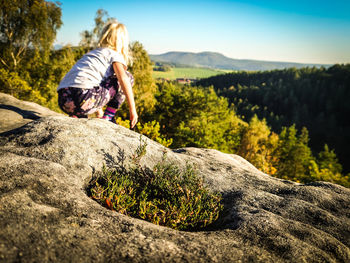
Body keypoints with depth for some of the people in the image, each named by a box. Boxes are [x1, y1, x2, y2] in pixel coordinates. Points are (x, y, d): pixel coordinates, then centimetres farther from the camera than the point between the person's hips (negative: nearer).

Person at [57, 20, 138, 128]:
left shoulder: (91, 53, 34)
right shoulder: (115, 55, 11)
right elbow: (123, 79, -6)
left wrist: (99, 112, 47)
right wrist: (133, 110, -2)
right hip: (84, 98, -7)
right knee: (128, 77, 9)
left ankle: (75, 116, 14)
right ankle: (108, 118, 8)